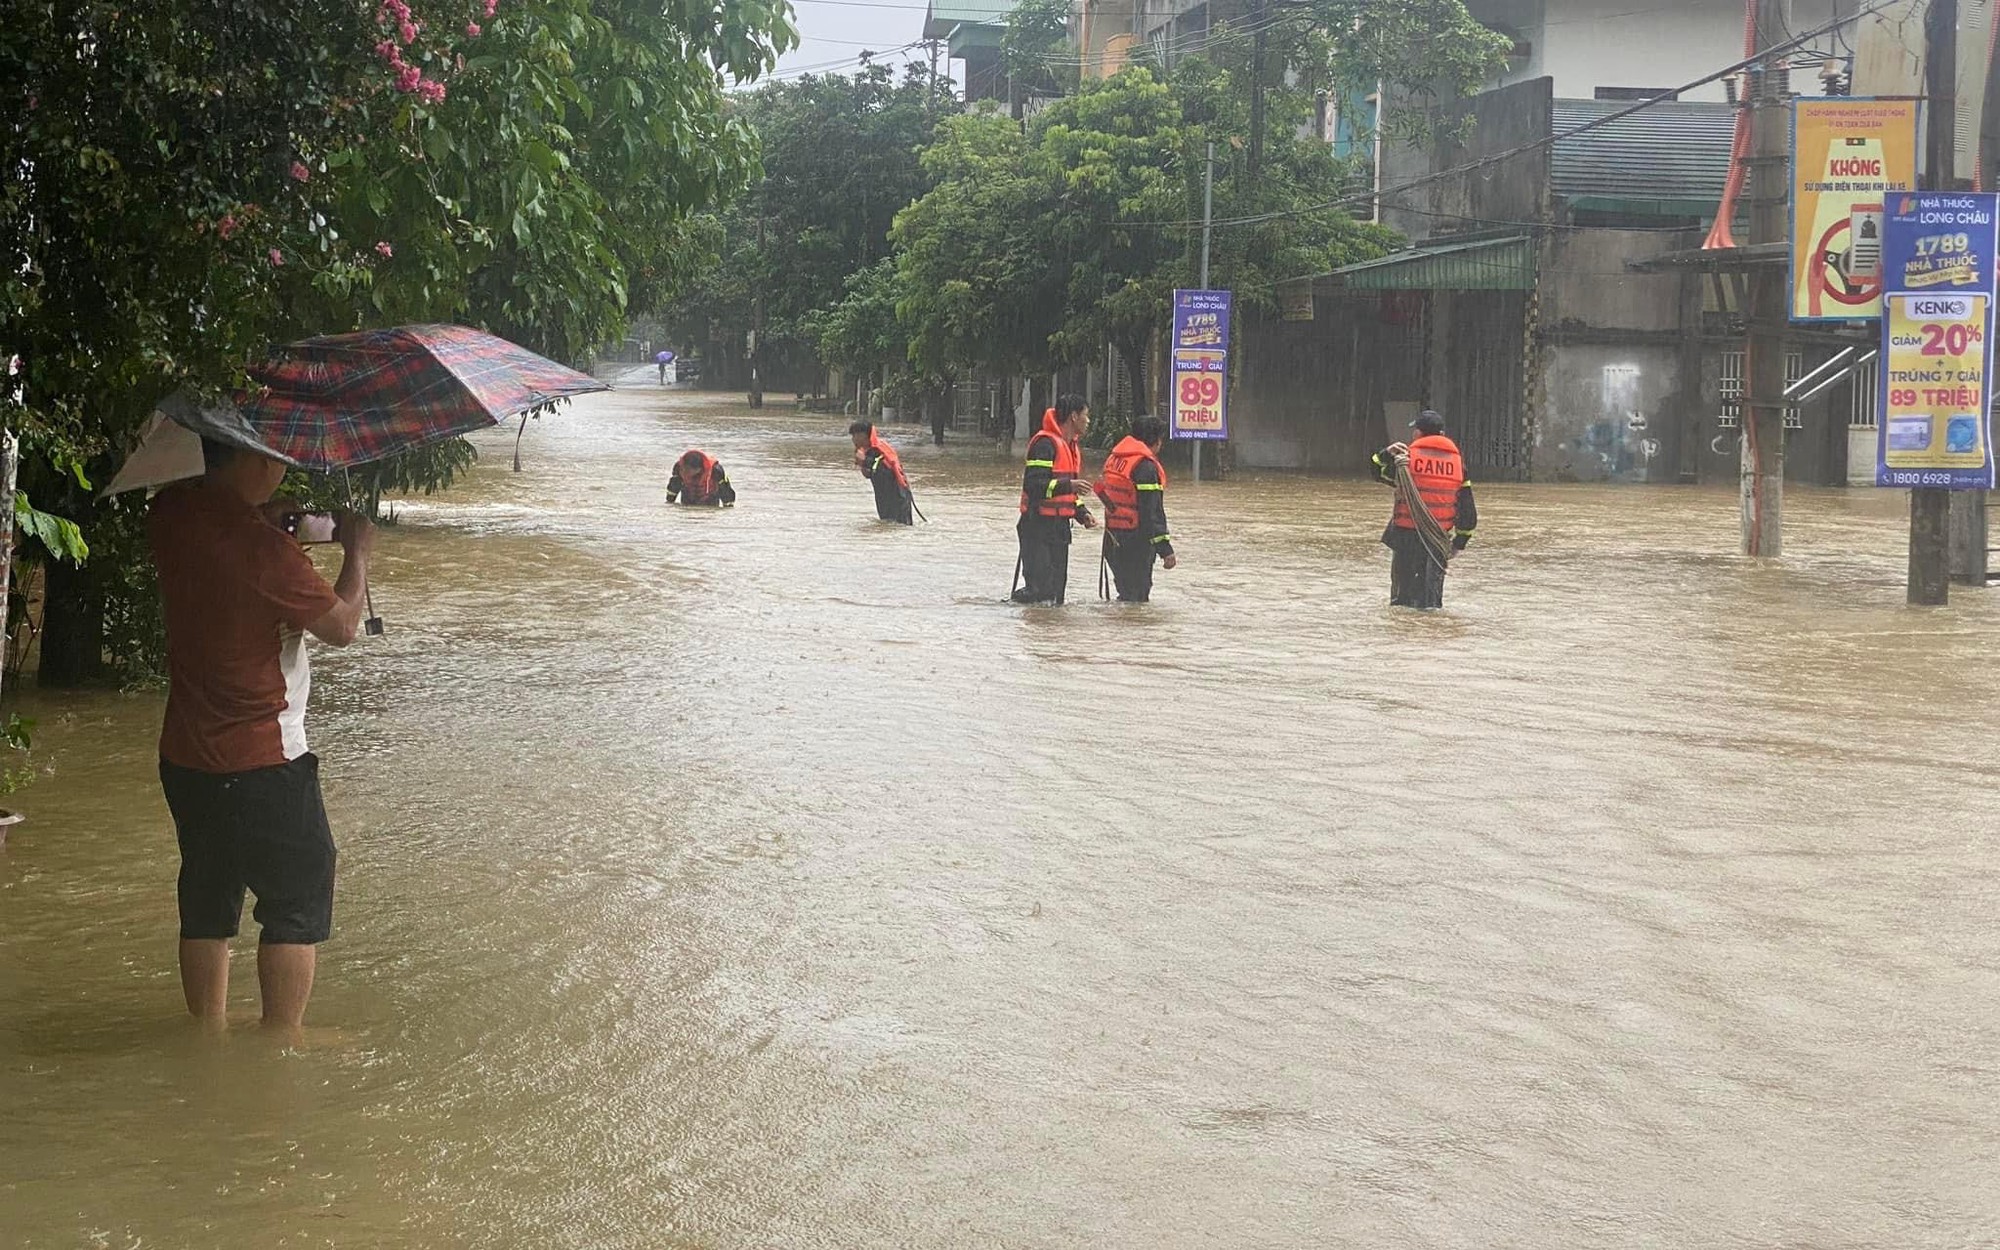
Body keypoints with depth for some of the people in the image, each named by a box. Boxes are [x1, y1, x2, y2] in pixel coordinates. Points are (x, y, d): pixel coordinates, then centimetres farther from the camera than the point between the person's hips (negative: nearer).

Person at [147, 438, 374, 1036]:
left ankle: (208, 1034, 27)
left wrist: (273, 516, 11)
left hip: (185, 757, 8)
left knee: (207, 904, 18)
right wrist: (357, 551, 4)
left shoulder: (170, 513, -2)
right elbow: (341, 625, -10)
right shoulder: (264, 548, -24)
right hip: (262, 761, -7)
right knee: (298, 903, 7)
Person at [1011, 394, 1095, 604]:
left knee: (1057, 585, 11)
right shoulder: (1045, 443, -14)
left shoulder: (1073, 446, 17)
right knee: (1040, 589, -13)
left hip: (1060, 524, 9)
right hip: (1039, 524, -9)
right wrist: (1068, 485, -30)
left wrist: (1083, 514, 13)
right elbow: (1033, 485, -23)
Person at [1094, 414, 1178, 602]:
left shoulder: (1113, 459, 11)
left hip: (1113, 538, 9)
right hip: (1136, 542, -9)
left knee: (1126, 590, 18)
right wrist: (1166, 550, -18)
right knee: (1136, 597, -5)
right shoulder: (1147, 467, -16)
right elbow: (1152, 513, -20)